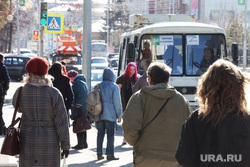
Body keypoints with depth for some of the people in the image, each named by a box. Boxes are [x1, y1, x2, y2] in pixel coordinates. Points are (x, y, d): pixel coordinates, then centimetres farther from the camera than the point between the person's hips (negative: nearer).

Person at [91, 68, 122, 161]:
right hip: (110, 115, -4)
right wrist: (119, 115, 0)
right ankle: (109, 154, -2)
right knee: (110, 134, 0)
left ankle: (99, 154, 8)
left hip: (98, 115, 4)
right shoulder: (114, 87, -4)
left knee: (100, 134, 9)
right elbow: (117, 102, -6)